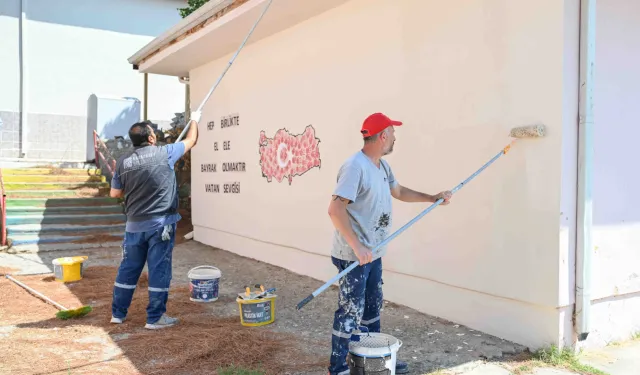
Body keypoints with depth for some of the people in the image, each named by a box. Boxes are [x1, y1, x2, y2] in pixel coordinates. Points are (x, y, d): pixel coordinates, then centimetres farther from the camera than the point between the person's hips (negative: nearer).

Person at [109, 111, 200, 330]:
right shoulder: (164, 153, -7)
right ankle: (155, 318, 9)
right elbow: (191, 141, 8)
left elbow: (115, 193, 9)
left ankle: (118, 313, 26)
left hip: (134, 224, 4)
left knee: (128, 268, 15)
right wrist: (194, 120, 26)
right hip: (160, 223, -4)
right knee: (159, 270, 3)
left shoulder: (123, 162, 2)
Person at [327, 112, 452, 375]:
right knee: (351, 312, 0)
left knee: (372, 307, 21)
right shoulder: (356, 166, -23)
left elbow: (399, 191, 26)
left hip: (372, 252, 10)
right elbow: (335, 209, -29)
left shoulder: (382, 166, 9)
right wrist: (357, 247, -32)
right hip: (354, 255, -10)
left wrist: (433, 198, 21)